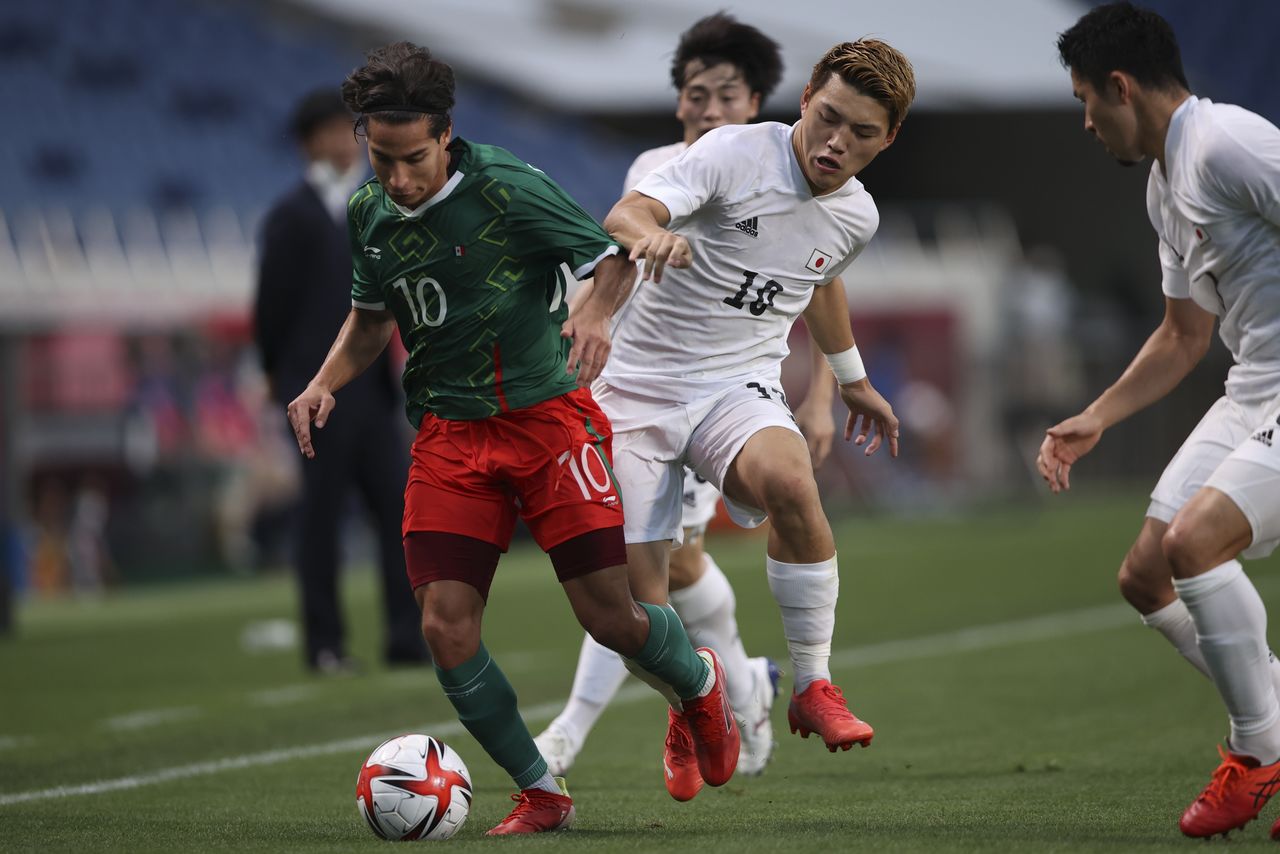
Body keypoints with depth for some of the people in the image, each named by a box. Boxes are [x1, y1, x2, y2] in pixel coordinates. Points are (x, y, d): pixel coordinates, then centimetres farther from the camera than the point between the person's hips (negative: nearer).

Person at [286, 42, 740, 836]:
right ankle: (541, 793, 7)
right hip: (449, 435, 5)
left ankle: (699, 682, 29)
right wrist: (326, 382, 3)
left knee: (609, 615, -7)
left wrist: (595, 315, -28)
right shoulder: (368, 214, 4)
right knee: (446, 626, -10)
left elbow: (615, 258, -7)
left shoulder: (506, 188, -13)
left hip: (546, 414, -4)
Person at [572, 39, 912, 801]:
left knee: (789, 483, -34)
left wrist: (854, 380, 40)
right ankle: (688, 710, 29)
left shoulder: (856, 216, 4)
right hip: (641, 386, -2)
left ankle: (814, 687, -19)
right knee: (634, 597, -6)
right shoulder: (737, 153, -14)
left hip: (740, 387, 2)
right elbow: (625, 215, -28)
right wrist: (648, 233, -52)